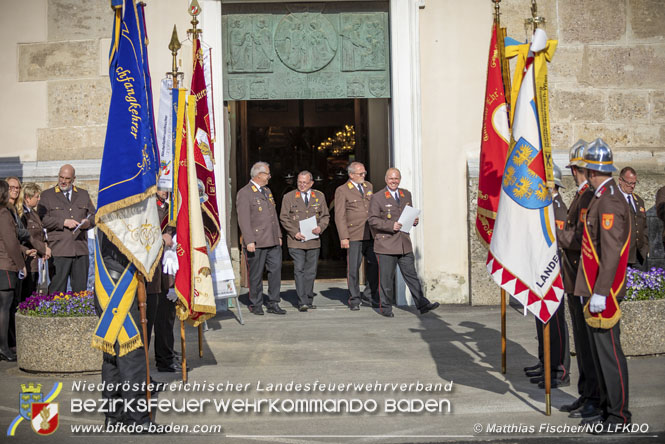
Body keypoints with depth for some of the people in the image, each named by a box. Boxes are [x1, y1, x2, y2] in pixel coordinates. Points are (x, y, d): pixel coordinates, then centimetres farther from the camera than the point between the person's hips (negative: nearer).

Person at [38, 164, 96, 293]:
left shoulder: (83, 194, 19)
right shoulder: (47, 195, 8)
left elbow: (94, 216, 20)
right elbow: (42, 219, -3)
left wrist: (88, 222, -3)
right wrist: (63, 222, -12)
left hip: (81, 249, 3)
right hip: (59, 251, -3)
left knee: (81, 290, 4)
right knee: (57, 290, -6)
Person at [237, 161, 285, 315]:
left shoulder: (267, 191, 18)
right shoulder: (244, 193, -8)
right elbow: (243, 219, -13)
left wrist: (278, 235, 17)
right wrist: (249, 241, -19)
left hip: (272, 241, 7)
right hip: (256, 243, -7)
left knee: (276, 270, 2)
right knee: (256, 275, 3)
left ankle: (273, 304, 10)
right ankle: (256, 305, 16)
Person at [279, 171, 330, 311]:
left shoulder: (319, 197, 11)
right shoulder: (289, 197, 3)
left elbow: (325, 216, 13)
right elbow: (284, 218, 1)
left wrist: (320, 227, -7)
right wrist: (295, 232, -11)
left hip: (314, 241, 3)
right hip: (296, 241, -3)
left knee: (311, 271, 7)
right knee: (299, 270, -10)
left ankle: (308, 301, 16)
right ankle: (302, 302, -11)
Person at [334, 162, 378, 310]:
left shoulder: (369, 186, 16)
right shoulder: (342, 190, 0)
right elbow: (339, 216, -4)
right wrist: (343, 237, -11)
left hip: (371, 235, 5)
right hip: (354, 236, -5)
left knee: (375, 265, 3)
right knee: (353, 268, -1)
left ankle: (369, 295, 18)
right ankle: (354, 300, 10)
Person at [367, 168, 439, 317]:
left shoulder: (406, 194, 15)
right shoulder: (377, 198, -2)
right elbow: (372, 220, -8)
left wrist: (414, 220, 2)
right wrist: (391, 226, -19)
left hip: (405, 243, 4)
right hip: (386, 244, -4)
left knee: (411, 274, 5)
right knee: (386, 277, 1)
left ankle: (422, 304, 6)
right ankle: (385, 307, 12)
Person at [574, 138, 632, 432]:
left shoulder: (609, 202, -17)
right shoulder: (601, 199, 14)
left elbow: (612, 253, -22)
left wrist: (600, 293, -22)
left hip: (604, 293, -10)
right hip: (596, 290, 10)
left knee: (609, 352, -3)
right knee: (599, 352, 15)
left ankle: (619, 416, 6)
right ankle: (607, 409, 24)